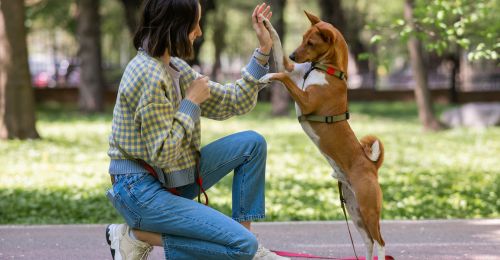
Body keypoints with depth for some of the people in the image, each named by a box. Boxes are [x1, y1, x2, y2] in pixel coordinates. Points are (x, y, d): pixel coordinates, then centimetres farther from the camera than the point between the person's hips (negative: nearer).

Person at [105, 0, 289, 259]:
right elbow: (163, 154, -23)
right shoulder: (149, 75, -22)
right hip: (140, 190, -10)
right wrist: (192, 102, -14)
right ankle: (138, 235, -7)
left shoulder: (175, 68, 8)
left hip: (173, 179, 10)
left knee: (252, 143, 8)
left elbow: (234, 102, 14)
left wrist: (263, 50, 10)